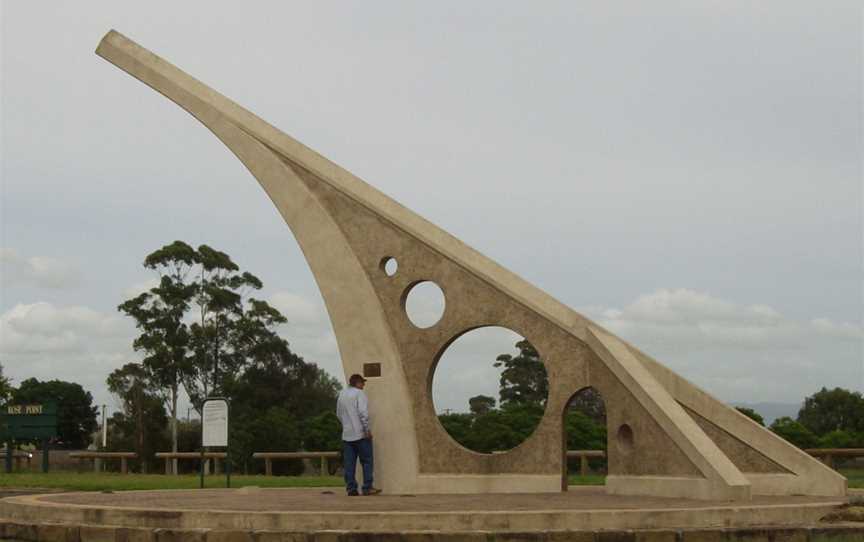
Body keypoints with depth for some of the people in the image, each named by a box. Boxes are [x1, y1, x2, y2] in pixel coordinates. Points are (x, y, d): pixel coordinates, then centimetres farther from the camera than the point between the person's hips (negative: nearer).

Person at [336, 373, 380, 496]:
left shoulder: (341, 395, 14)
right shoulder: (359, 394, -7)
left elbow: (339, 414, 18)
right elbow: (363, 412, -17)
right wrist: (367, 429, -14)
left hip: (346, 435, 6)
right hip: (360, 434, -6)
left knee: (349, 463, 4)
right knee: (366, 461, 0)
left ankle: (351, 488, 1)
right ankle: (367, 488, -4)